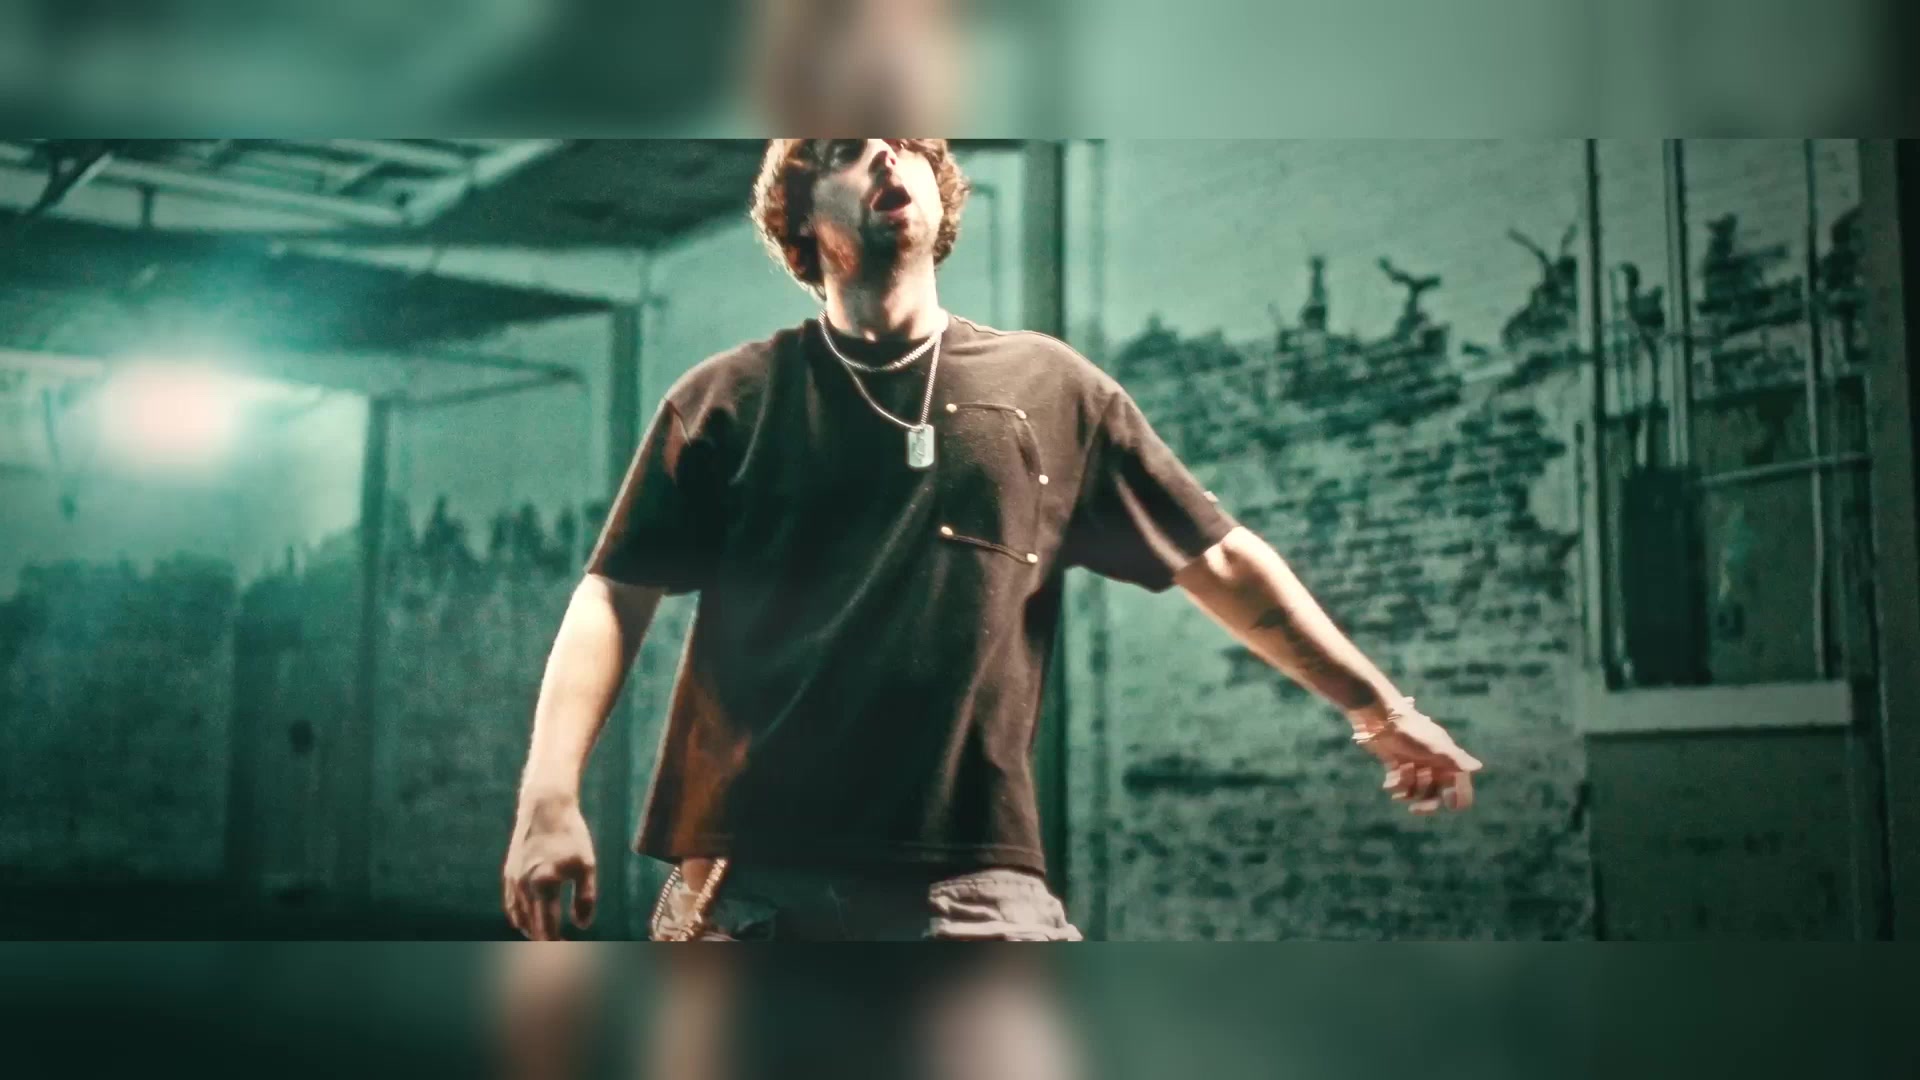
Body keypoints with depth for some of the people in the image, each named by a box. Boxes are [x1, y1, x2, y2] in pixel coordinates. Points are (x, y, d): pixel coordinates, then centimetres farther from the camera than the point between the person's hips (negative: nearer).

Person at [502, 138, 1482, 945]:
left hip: (969, 879, 1)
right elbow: (615, 597, 3)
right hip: (744, 878, 0)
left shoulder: (1048, 389, 10)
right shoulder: (729, 399, 7)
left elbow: (1219, 560, 14)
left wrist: (1380, 708, 15)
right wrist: (549, 794, -10)